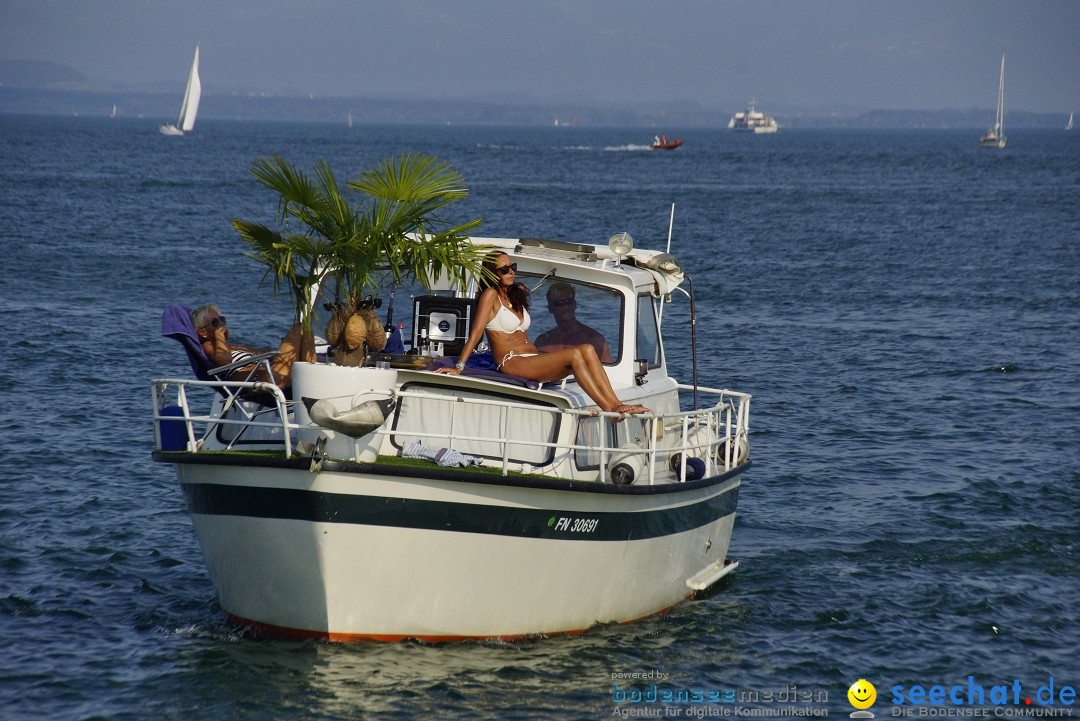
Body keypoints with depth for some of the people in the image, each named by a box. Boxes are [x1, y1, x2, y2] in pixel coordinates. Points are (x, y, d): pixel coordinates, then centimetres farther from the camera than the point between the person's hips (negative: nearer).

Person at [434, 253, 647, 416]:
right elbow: (475, 333, -9)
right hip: (511, 364, -8)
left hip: (534, 360, 8)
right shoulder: (490, 295, -1)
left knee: (587, 349, -18)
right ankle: (608, 408, -32)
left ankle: (616, 403, -30)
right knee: (574, 354, -28)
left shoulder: (517, 292, 22)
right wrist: (459, 367, -16)